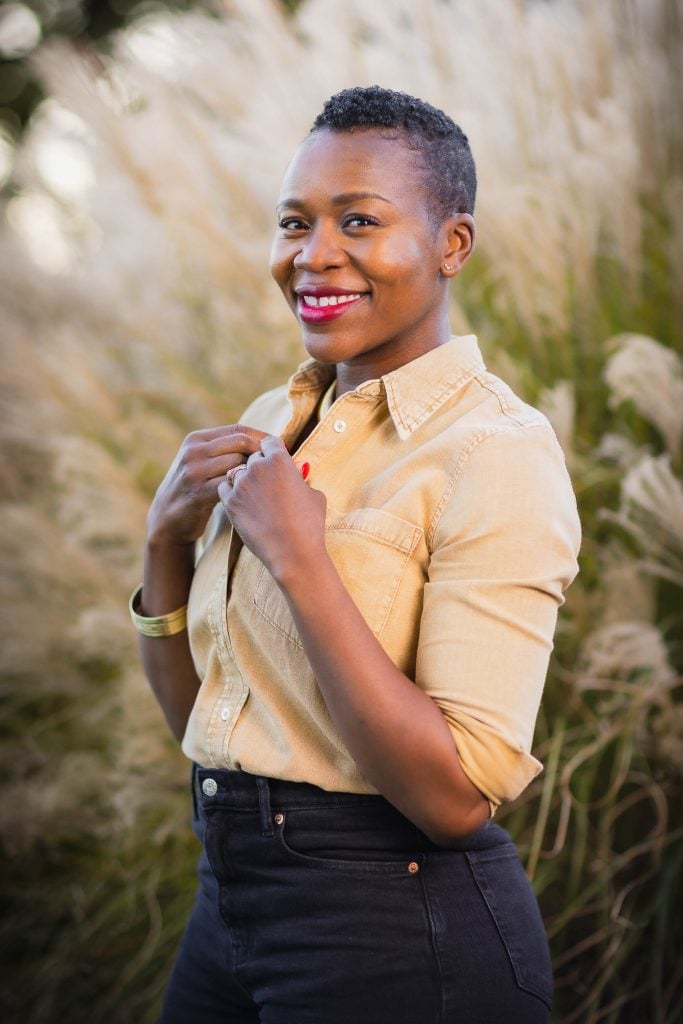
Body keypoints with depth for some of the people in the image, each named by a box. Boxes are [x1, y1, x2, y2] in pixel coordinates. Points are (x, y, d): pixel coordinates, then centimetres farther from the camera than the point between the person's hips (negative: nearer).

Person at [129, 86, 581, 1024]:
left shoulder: (496, 447, -16)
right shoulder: (271, 422, 5)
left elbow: (459, 796, -23)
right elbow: (192, 712, 11)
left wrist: (297, 556, -24)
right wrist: (167, 539, -5)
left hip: (396, 941, -7)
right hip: (231, 896, 7)